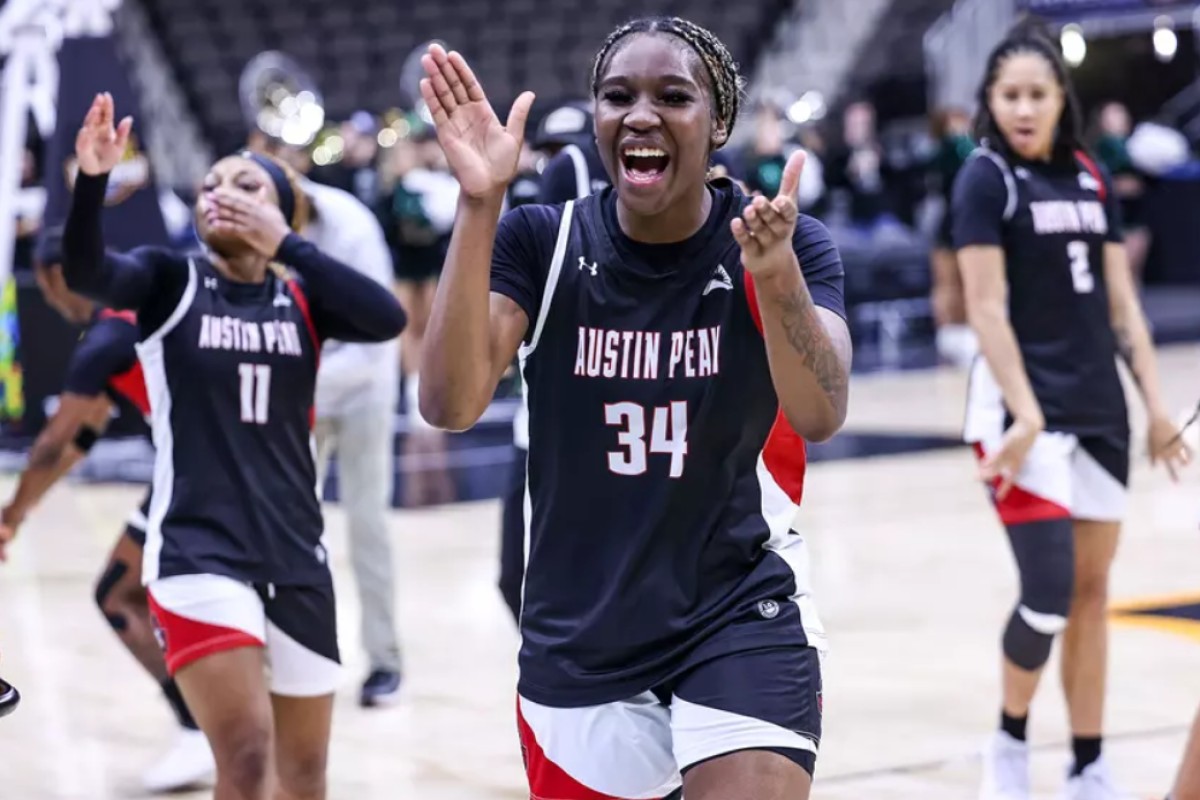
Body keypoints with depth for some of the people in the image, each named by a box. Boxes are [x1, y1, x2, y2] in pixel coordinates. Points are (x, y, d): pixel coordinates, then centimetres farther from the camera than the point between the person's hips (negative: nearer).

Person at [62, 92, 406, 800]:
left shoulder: (303, 298, 6)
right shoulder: (170, 281, 1)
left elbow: (389, 318, -14)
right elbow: (85, 272, -20)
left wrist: (286, 245, -16)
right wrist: (93, 178, -37)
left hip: (294, 555, 4)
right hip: (198, 549, -4)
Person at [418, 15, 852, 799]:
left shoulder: (789, 244, -8)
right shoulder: (540, 242, -5)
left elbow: (821, 414, -25)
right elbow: (450, 404, -20)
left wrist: (776, 274, -44)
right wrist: (479, 204, -29)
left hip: (743, 620, -2)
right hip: (576, 639, 2)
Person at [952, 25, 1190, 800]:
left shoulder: (1091, 179, 9)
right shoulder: (986, 179, -8)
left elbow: (1120, 301, 13)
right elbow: (987, 308, -13)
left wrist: (1156, 401, 7)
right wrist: (1024, 416, -20)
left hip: (1098, 407, 6)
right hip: (1027, 407, -6)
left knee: (1093, 590, 9)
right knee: (1049, 593, -12)